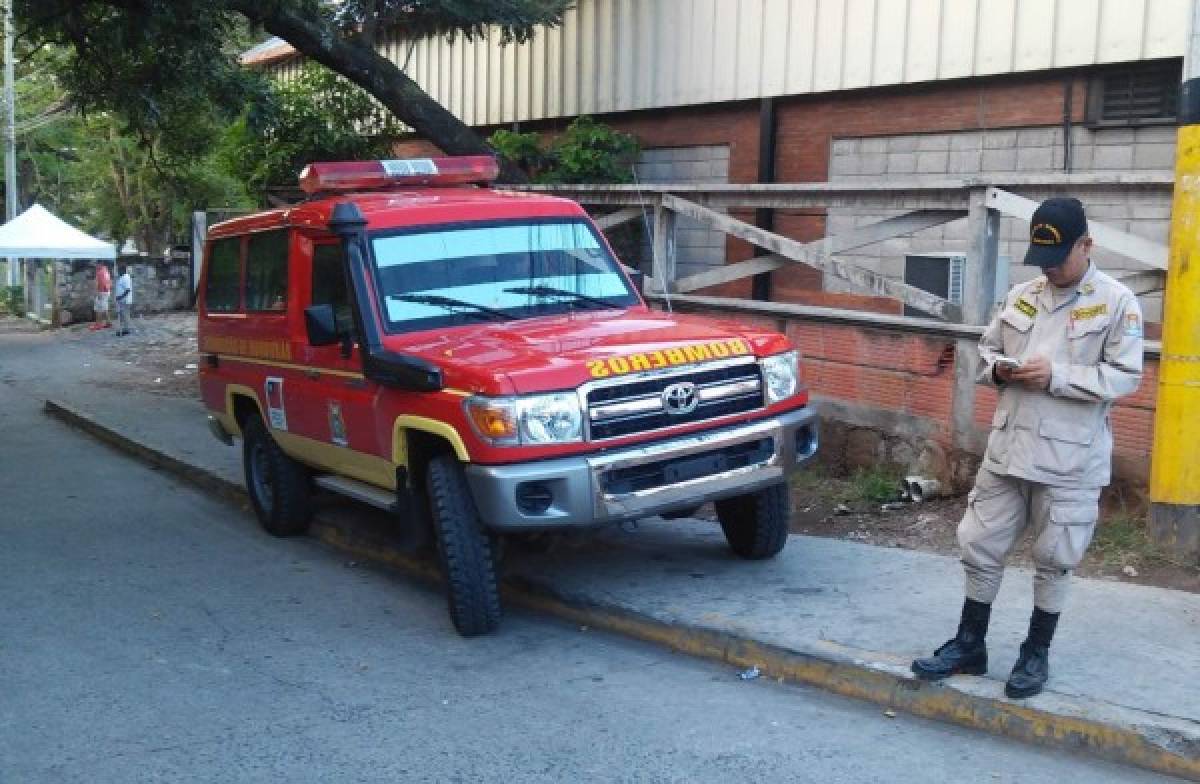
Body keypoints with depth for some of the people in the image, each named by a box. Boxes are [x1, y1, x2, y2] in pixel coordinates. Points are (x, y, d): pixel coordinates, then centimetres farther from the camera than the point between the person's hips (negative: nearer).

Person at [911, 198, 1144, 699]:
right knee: (980, 546, 9)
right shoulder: (1021, 296, 9)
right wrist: (999, 368, -5)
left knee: (1052, 561, 8)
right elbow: (986, 350, 18)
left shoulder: (1117, 302, -5)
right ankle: (970, 644, 24)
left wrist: (1057, 375, -20)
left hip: (1070, 461, -4)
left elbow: (1124, 376, -11)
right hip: (1007, 450, 5)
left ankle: (1036, 653, 25)